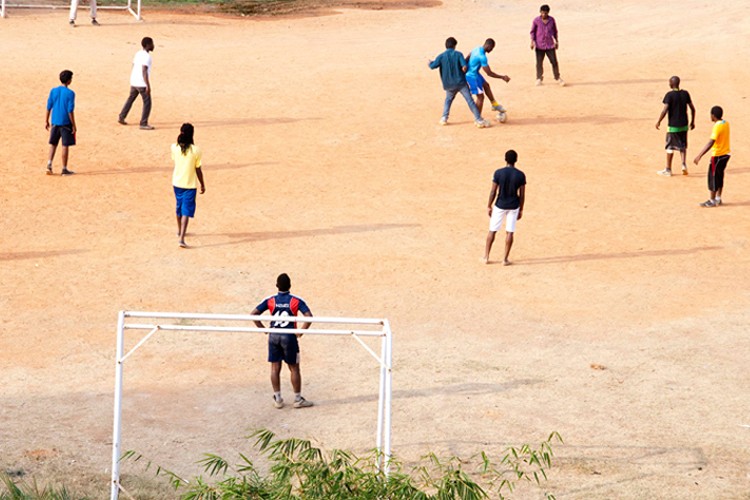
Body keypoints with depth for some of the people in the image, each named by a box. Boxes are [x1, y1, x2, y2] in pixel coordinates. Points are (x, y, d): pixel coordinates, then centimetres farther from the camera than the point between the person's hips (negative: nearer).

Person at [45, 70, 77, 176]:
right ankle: (64, 169, 7)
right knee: (65, 145, 3)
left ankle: (49, 164, 1)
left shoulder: (53, 91, 2)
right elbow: (70, 110, -13)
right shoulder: (70, 93, -12)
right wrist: (73, 125, -7)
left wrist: (46, 121, 14)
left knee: (53, 143, 15)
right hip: (66, 122, -5)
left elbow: (49, 107, 5)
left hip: (55, 122, 5)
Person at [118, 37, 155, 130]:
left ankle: (121, 118, 31)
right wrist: (148, 86, -24)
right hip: (142, 84, -9)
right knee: (147, 103, -1)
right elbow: (144, 71, -24)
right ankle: (143, 124, -2)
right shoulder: (146, 56, -17)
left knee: (130, 99, 23)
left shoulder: (138, 53, 9)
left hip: (134, 82, 9)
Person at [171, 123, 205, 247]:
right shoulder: (196, 150, -17)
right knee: (186, 211, -4)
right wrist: (202, 185, 4)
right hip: (190, 185, -4)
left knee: (179, 207, 25)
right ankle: (182, 238, -15)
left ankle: (180, 231, 45)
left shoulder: (174, 148, -7)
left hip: (177, 182, 4)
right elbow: (198, 170, -10)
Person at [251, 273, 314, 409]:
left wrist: (263, 329, 1)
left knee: (275, 368, 11)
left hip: (273, 336, 2)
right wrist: (301, 331, -8)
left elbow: (254, 314, -3)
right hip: (289, 337, -2)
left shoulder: (270, 300, 0)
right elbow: (309, 316, -15)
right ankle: (298, 399, 12)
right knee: (294, 368, 7)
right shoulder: (296, 300, -6)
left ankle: (278, 399, 15)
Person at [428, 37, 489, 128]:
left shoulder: (441, 56, -3)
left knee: (448, 100, 28)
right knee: (470, 101, -1)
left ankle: (444, 118, 20)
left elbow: (433, 66, -9)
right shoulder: (458, 54, -5)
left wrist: (429, 63, 14)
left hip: (449, 85, 2)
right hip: (461, 83, -2)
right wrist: (463, 72, 8)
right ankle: (478, 120, -6)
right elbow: (464, 66, -15)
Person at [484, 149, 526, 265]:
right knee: (509, 232, 6)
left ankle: (486, 257, 15)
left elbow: (493, 191, -8)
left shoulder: (498, 173, -11)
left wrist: (489, 206, 3)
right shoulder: (520, 175, -7)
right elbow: (522, 194, -3)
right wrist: (521, 209, 8)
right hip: (513, 206, 1)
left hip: (500, 205, -1)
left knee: (492, 230, 11)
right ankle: (505, 259, 8)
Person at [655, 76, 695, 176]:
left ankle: (668, 169, 12)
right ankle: (684, 164, -4)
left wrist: (658, 122, -8)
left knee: (670, 147, 6)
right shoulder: (685, 94, 2)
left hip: (673, 126, -5)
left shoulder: (669, 95, -14)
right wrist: (692, 121, 17)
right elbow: (692, 108, 6)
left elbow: (665, 110, -20)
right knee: (682, 145, 17)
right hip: (684, 125, 5)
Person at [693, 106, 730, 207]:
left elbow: (710, 143, -30)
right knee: (719, 176, 18)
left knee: (713, 177, 2)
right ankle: (718, 198, 25)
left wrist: (699, 156, -33)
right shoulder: (726, 124, 3)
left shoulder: (717, 127, -23)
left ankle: (711, 201, 7)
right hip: (726, 154, 8)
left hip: (717, 155, -8)